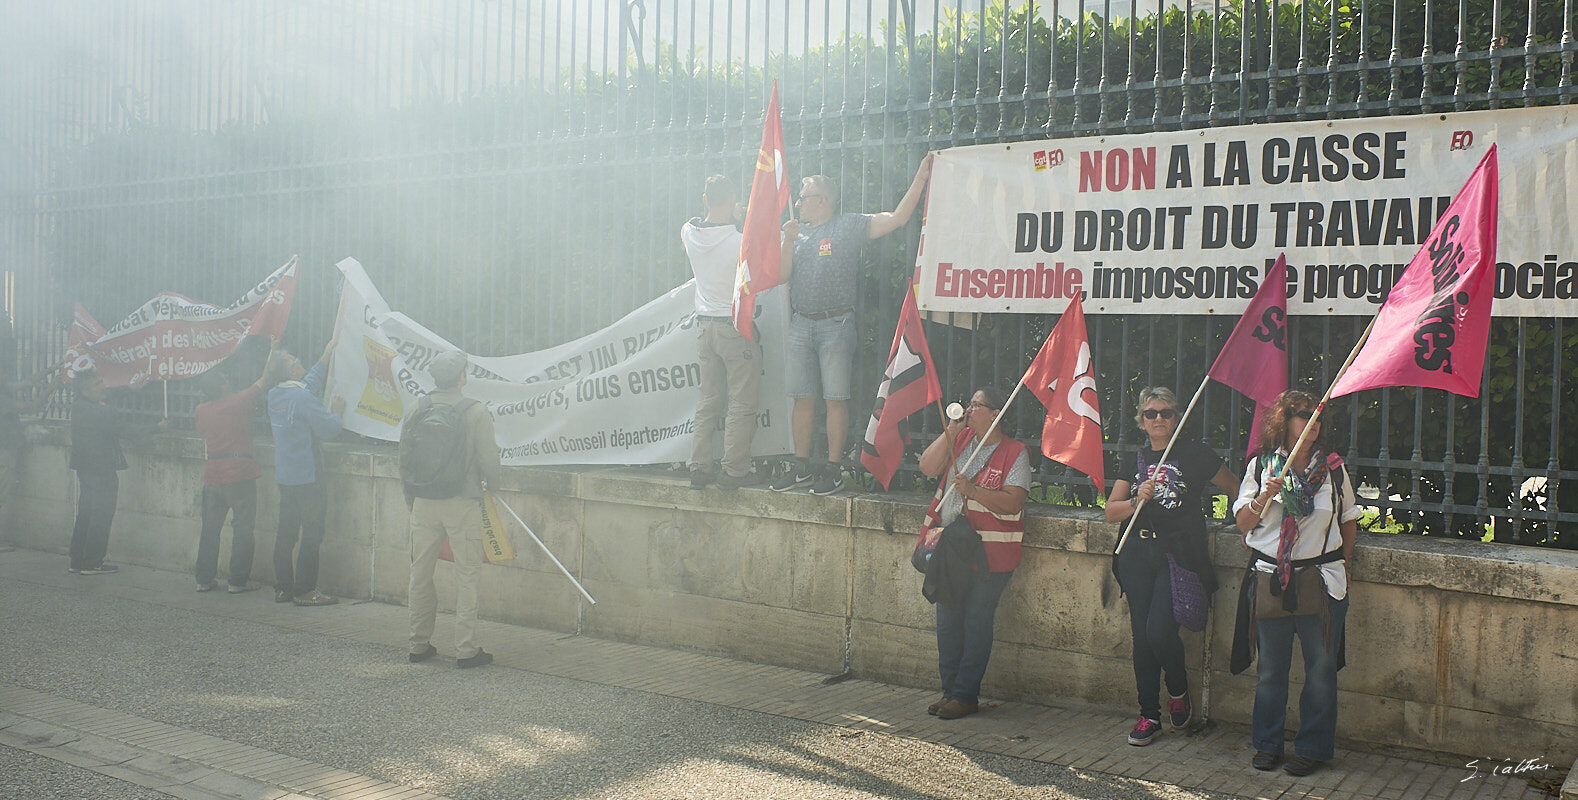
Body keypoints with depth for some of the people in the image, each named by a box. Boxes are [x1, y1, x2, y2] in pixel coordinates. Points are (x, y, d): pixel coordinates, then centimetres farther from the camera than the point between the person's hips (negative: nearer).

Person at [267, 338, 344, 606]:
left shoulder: (274, 396, 8)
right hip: (307, 478, -8)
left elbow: (309, 384, 26)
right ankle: (305, 591, -1)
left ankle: (282, 587, 18)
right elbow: (329, 429, -15)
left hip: (284, 477, 8)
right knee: (311, 534, -3)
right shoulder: (302, 398, -18)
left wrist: (325, 359, 32)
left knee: (286, 533, 13)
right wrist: (336, 411, 4)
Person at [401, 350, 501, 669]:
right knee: (466, 575, 2)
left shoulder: (415, 412, 3)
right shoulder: (476, 413, -10)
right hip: (462, 503, -4)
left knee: (420, 574, 13)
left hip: (423, 504, 4)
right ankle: (466, 649, 3)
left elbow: (404, 460, 9)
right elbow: (489, 458, -8)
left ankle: (419, 645, 20)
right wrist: (490, 484, 14)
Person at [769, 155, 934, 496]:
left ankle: (833, 468, 3)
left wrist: (921, 177, -13)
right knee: (802, 399, 7)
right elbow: (782, 275, 8)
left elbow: (897, 218, -8)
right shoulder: (798, 232, 16)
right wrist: (789, 241, -3)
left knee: (835, 399, -3)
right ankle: (801, 468, 14)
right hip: (800, 325, 5)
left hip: (836, 324, -5)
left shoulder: (850, 226, 0)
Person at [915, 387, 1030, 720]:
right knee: (947, 622, 11)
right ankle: (949, 689, 22)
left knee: (976, 624, 1)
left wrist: (972, 490, -24)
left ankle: (965, 695, 11)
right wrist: (950, 431, -5)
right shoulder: (959, 439, 10)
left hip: (989, 555, -6)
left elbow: (1012, 503, -15)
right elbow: (928, 468, 0)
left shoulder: (1014, 453, -6)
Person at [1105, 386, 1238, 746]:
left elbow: (1237, 490, 11)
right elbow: (1111, 511, 7)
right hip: (1137, 554, 4)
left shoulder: (1194, 454, 1)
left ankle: (1179, 690, 14)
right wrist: (1137, 501, -10)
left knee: (1159, 630, -16)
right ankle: (1149, 715, 14)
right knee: (1142, 636, 4)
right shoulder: (1135, 460, 12)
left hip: (1179, 553, -4)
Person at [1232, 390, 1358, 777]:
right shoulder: (1261, 467, 4)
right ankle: (1267, 744, 22)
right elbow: (1243, 524, 1)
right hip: (1270, 581, 0)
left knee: (1321, 668, 3)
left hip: (1321, 581, 0)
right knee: (1271, 668, 8)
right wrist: (1263, 498, -16)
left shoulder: (1333, 468, 6)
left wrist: (1341, 561, 9)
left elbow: (1350, 520, 16)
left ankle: (1313, 748, 16)